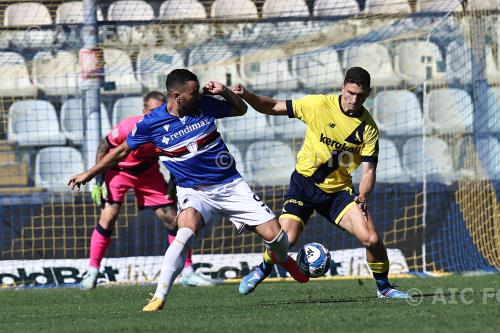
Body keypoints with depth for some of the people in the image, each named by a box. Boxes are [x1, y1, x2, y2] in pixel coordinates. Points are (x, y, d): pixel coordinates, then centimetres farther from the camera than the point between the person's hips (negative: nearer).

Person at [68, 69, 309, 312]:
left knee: (274, 235, -4)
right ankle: (159, 297, -30)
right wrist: (89, 173, 8)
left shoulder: (205, 104, -5)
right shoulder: (151, 123, -12)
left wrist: (224, 92, -8)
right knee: (187, 230, -36)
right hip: (194, 191, -3)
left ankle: (282, 258, 35)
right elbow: (123, 150, 4)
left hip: (230, 184, 3)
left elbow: (241, 110, 13)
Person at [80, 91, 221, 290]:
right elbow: (103, 149, -15)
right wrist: (98, 181, -18)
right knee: (108, 219, -16)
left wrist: (173, 183, -5)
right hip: (119, 171, -3)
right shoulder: (127, 128, -31)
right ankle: (92, 272, -3)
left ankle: (188, 273, 6)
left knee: (172, 219, -2)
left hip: (149, 174, 3)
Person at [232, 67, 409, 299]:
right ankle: (261, 271, 16)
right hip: (304, 182, -1)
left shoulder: (368, 128, -8)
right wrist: (246, 96, -20)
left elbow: (369, 169, -7)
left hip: (338, 190, 1)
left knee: (371, 239, -16)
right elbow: (272, 108, -3)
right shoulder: (319, 105, -10)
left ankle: (383, 287, 11)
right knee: (286, 237, -18)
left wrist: (363, 196, -26)